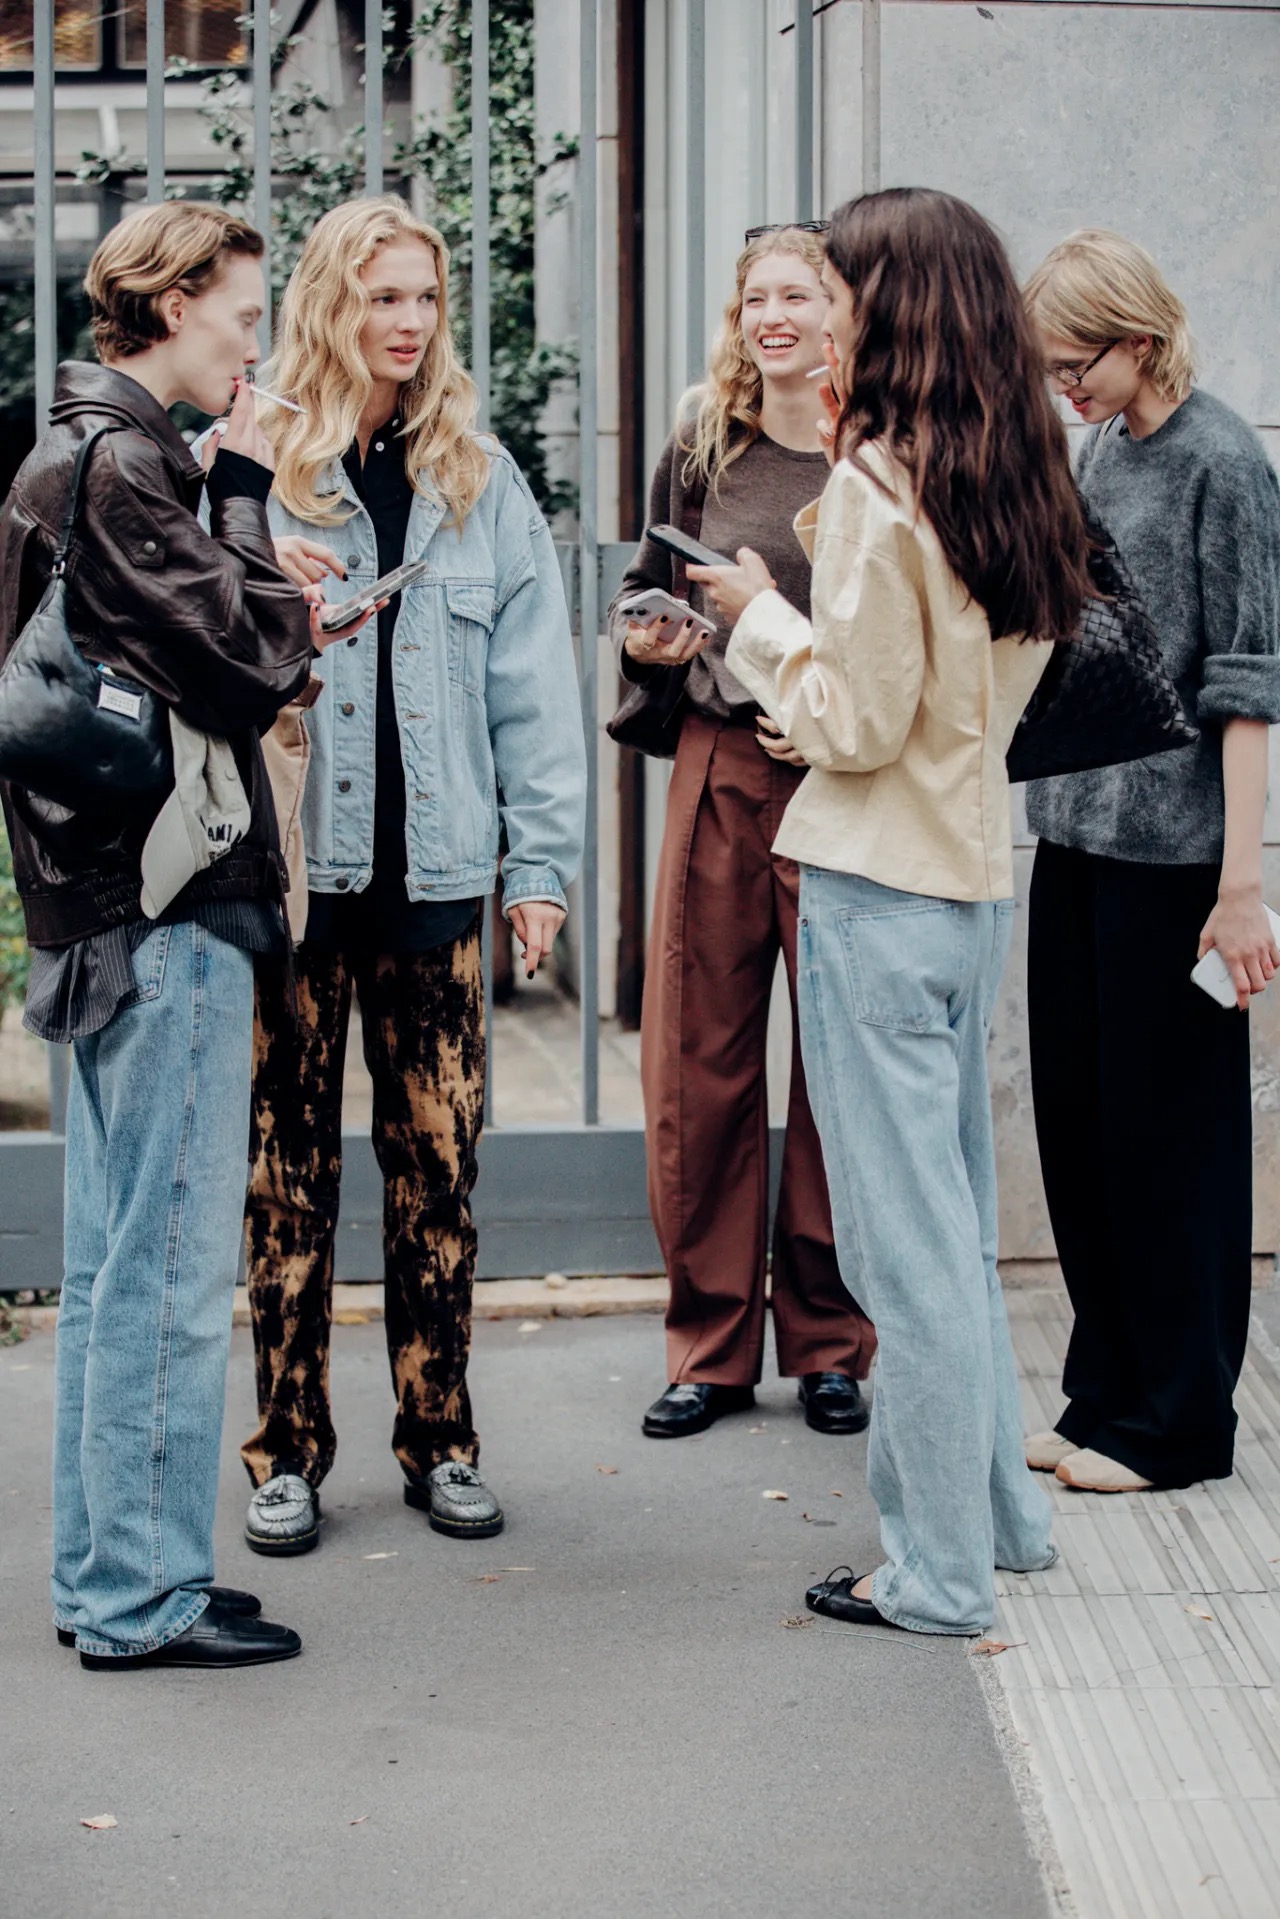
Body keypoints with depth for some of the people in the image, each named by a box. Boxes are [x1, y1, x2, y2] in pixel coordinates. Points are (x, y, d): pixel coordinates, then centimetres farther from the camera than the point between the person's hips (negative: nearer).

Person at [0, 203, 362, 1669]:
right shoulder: (120, 468, -14)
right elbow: (252, 663, -17)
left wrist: (285, 638, 5)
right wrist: (244, 490, -8)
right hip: (167, 908, -10)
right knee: (172, 1266, -3)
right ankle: (143, 1596, 4)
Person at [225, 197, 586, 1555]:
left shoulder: (482, 483, 9)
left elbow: (532, 683, 8)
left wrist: (542, 859, 3)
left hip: (434, 868, 2)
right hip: (291, 864, -2)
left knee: (438, 1161, 5)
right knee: (289, 1161, 3)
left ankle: (439, 1439, 16)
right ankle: (288, 1451, 12)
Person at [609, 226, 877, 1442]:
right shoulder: (702, 450, 9)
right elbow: (643, 587, 21)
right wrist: (645, 639, 0)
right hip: (717, 775, 3)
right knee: (695, 1067, 4)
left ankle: (828, 1344, 17)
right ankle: (711, 1347, 16)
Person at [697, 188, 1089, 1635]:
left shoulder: (880, 481, -16)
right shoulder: (1011, 475, 8)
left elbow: (858, 720, -16)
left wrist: (761, 617, -2)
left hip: (877, 890, -9)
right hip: (975, 878, 9)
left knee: (907, 1231, -1)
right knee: (951, 1210, 20)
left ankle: (939, 1570, 8)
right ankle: (994, 1504, 30)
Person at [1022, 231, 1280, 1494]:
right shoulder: (1099, 451, 11)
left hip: (1171, 852, -8)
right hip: (1076, 834, 8)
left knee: (1167, 1132, 1)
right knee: (1075, 1121, 11)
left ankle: (1177, 1422, 12)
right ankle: (1105, 1395, 23)